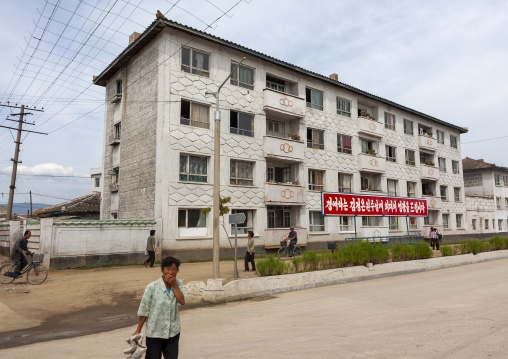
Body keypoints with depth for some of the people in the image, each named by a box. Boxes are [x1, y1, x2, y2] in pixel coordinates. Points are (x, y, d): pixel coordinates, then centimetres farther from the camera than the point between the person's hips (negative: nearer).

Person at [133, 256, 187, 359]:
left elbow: (182, 301, -15)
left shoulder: (178, 284, -1)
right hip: (155, 332, -3)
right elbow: (144, 310, -7)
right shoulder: (152, 287, -13)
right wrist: (138, 330, -4)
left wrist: (174, 284, -17)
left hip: (173, 332, 3)